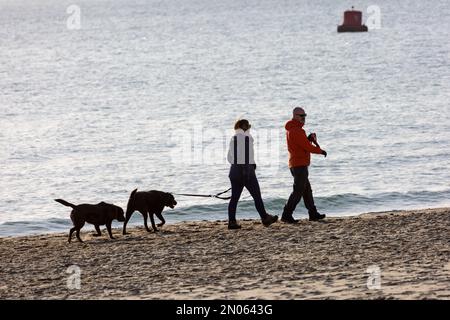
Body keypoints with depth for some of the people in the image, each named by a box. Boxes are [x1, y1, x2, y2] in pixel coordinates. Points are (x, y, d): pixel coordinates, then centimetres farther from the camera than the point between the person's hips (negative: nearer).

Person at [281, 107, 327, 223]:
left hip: (295, 164, 11)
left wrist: (309, 139, 1)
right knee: (298, 191, -10)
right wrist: (321, 151, -3)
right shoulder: (296, 131, -16)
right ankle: (286, 215, -12)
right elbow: (307, 147, -18)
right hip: (300, 165, -11)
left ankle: (313, 214, 21)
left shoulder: (290, 130, 16)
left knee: (307, 190, 15)